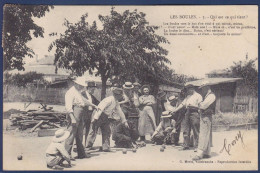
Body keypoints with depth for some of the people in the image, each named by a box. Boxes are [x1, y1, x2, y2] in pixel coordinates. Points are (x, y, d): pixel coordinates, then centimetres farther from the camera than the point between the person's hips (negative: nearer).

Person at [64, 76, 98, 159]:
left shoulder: (78, 92, 23)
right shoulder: (71, 92, -8)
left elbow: (84, 100, 40)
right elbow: (68, 106, -18)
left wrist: (94, 106, 49)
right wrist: (72, 118, -25)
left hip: (80, 115, 10)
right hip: (75, 113, -10)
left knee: (79, 135, 13)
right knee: (71, 133, -10)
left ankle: (81, 153, 19)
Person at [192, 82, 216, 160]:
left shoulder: (211, 96, -11)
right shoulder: (206, 96, 20)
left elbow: (203, 105, -19)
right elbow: (202, 106, 18)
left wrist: (199, 104, -1)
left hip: (206, 117, -10)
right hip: (203, 117, 10)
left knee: (203, 135, -12)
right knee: (207, 136, 12)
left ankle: (200, 154, -15)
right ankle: (207, 153, 17)